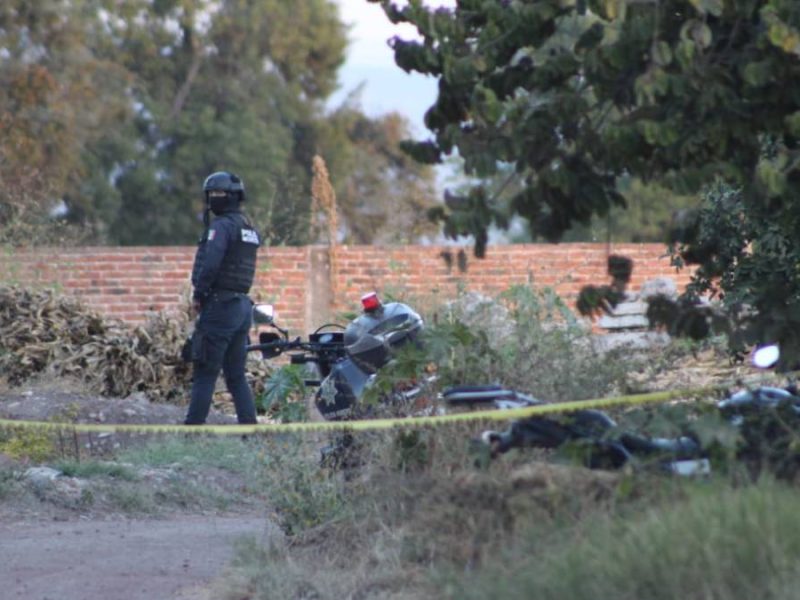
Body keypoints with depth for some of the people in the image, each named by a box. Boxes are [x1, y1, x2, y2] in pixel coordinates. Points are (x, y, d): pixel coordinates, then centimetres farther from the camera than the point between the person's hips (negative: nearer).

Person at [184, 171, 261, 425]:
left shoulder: (222, 226, -11)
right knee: (236, 375, 10)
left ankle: (193, 427, -8)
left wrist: (198, 295, -9)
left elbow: (210, 264, -21)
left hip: (220, 306, -8)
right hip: (243, 305, 8)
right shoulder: (250, 229, 17)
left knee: (205, 373, -7)